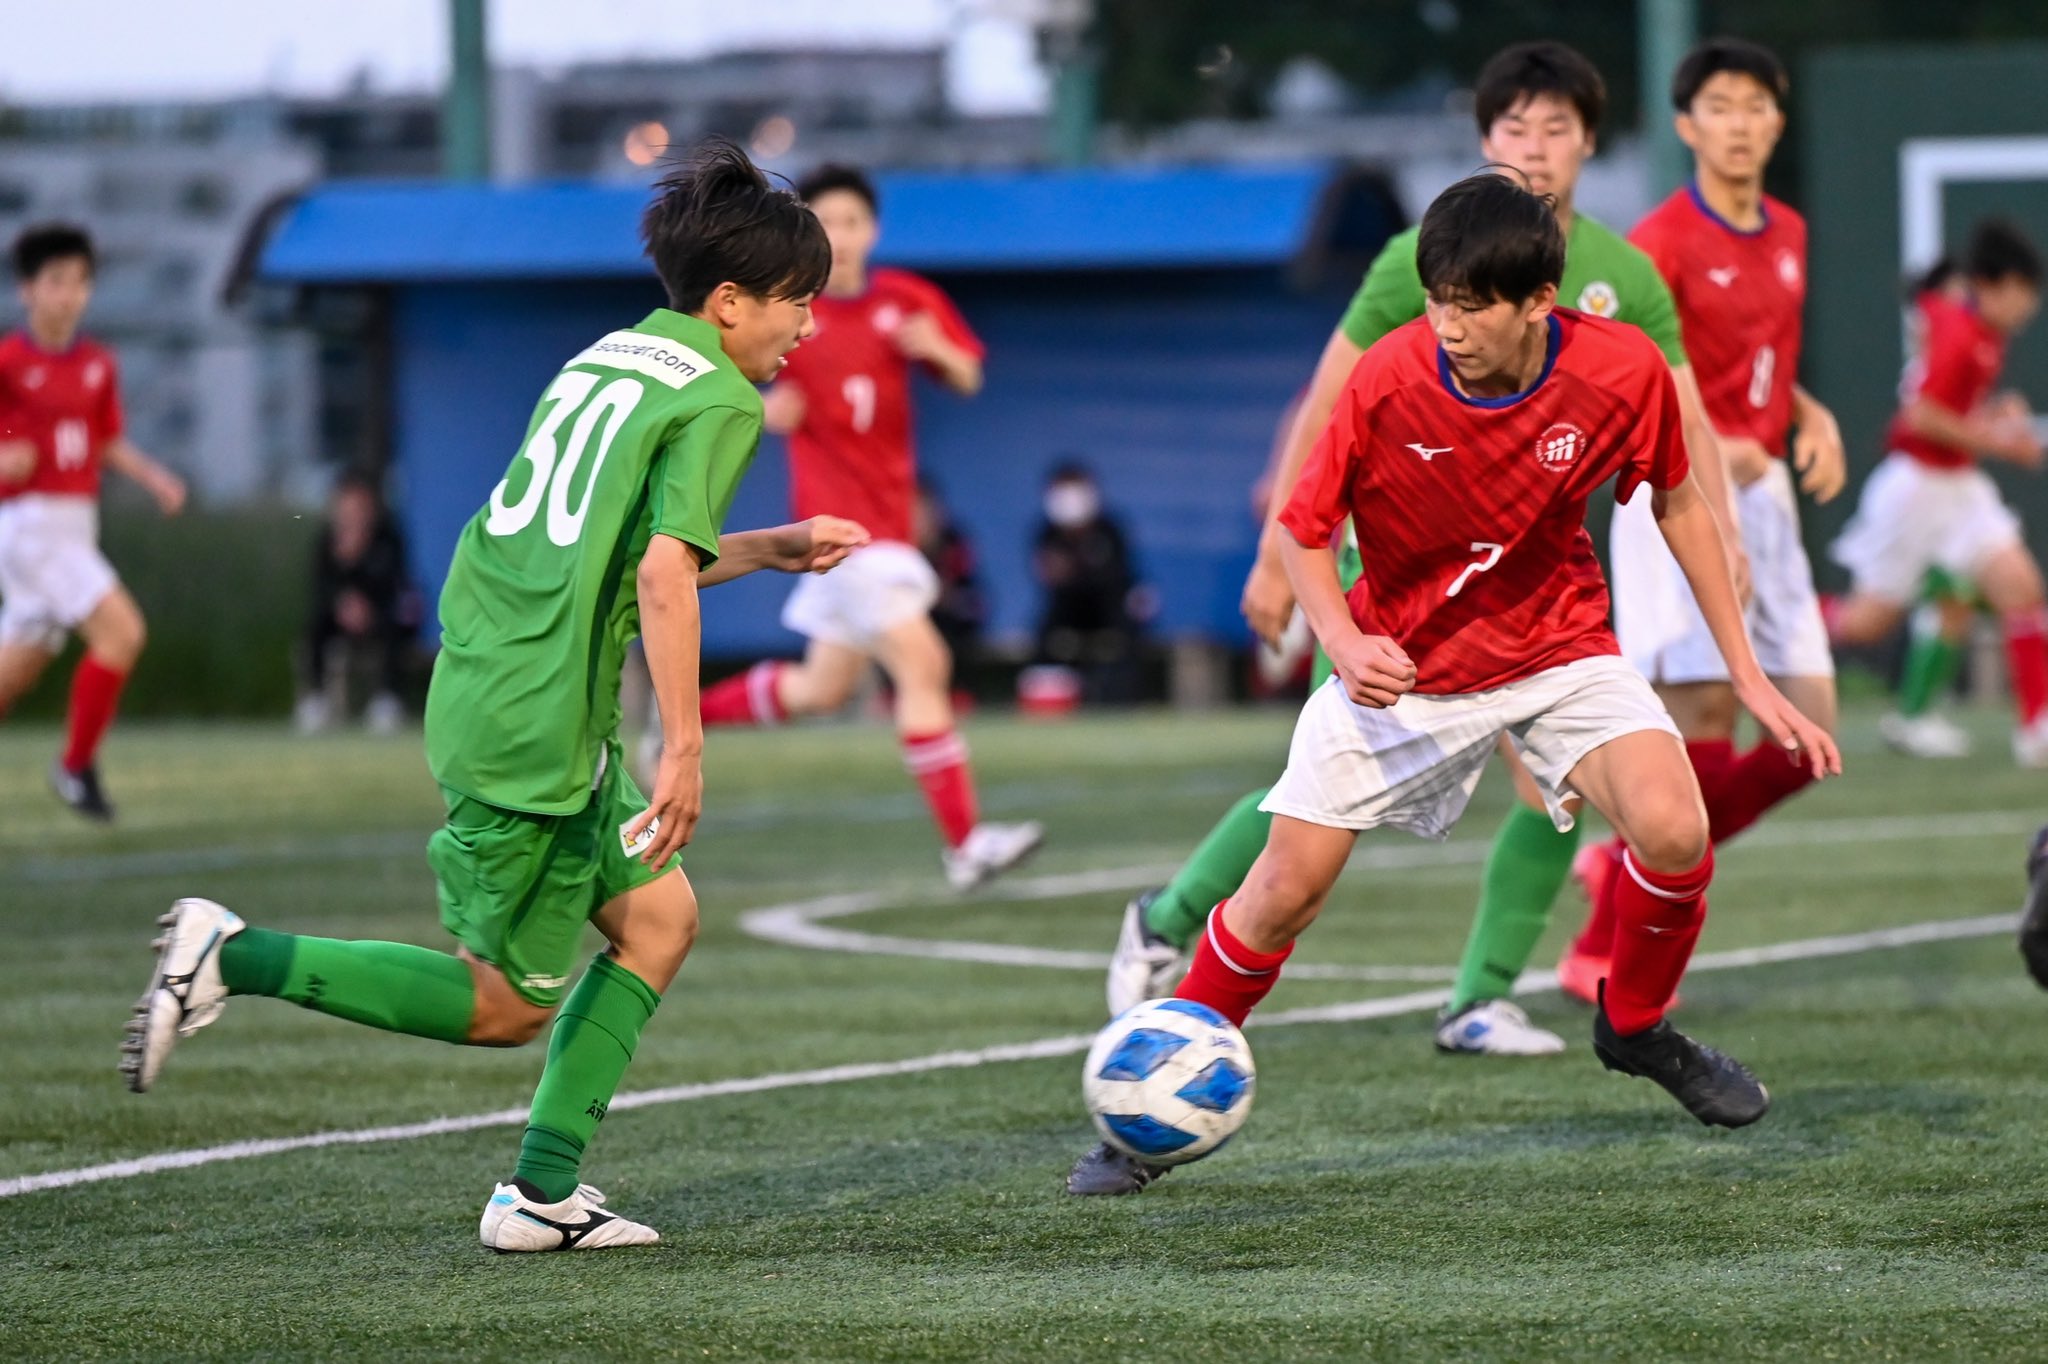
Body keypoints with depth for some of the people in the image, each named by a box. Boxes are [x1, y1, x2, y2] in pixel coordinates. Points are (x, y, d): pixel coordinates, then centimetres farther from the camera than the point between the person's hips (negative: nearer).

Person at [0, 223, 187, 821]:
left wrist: (155, 478, 5)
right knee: (122, 631, -18)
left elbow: (109, 443, 20)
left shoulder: (97, 364, 10)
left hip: (76, 524, 7)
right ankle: (78, 766, -6)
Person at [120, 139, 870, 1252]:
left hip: (480, 691, 9)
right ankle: (235, 957, -4)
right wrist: (684, 747, -18)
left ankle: (542, 1196, 13)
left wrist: (772, 549, 30)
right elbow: (663, 574, -20)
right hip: (539, 731, -9)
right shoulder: (720, 401, -8)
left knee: (658, 916, 16)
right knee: (508, 1007, 2)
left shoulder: (604, 358, 18)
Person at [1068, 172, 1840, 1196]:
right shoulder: (1386, 382, -24)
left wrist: (1749, 676, 1)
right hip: (1401, 663, -1)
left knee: (1672, 830, -22)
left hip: (1557, 646, 1)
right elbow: (1304, 530, -10)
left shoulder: (1623, 372, -20)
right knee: (1285, 891, -5)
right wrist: (1343, 640, -30)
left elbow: (1677, 503, 0)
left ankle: (1636, 1027, 8)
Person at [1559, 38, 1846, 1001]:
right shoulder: (1664, 243, -11)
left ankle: (1631, 870, 19)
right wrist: (1705, 447, -28)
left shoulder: (1787, 236, 13)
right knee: (1703, 730, -13)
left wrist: (1812, 416, 7)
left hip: (1764, 495, 7)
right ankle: (1603, 951, -3)